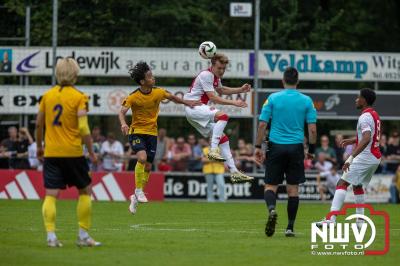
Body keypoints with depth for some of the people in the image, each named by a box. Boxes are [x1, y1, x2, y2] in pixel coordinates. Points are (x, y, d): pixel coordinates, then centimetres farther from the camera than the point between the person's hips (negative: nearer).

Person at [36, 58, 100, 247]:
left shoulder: (47, 95, 6)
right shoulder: (79, 98, -6)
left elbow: (39, 124, 11)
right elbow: (83, 128, -13)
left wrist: (39, 146, 24)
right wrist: (91, 152, -5)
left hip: (51, 153, 3)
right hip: (73, 152, -3)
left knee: (51, 195, 1)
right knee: (84, 191, 12)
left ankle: (51, 235, -10)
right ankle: (83, 235, 11)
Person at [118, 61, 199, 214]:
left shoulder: (158, 92, -4)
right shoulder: (134, 97, -16)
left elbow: (172, 97, 16)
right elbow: (122, 112, -24)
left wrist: (187, 103, 20)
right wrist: (123, 124, -43)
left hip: (152, 133, 4)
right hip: (137, 132, -4)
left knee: (148, 167, 6)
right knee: (142, 157, -29)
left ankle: (135, 198, 22)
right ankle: (138, 190, -14)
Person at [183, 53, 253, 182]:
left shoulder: (215, 76, 15)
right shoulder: (206, 75, -15)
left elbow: (221, 90, 35)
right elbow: (213, 97, -20)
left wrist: (241, 90, 23)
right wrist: (233, 103, -22)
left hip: (200, 110, 10)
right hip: (193, 107, -10)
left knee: (223, 138, 5)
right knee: (223, 116, -31)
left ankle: (234, 172, 5)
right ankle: (213, 150, -33)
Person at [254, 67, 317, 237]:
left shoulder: (272, 98, 0)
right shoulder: (306, 101, 2)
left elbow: (262, 124, -3)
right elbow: (312, 129, 0)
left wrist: (258, 147, 4)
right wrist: (311, 150, 11)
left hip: (276, 146, -1)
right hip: (296, 147, 1)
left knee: (270, 185, 6)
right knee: (293, 188, 8)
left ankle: (272, 209, -25)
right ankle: (290, 227, 6)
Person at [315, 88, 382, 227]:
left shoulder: (365, 117, -15)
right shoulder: (374, 115, 16)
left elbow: (366, 140, -28)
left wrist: (351, 158, -33)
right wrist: (353, 140, 28)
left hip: (365, 157, -10)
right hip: (375, 158, 10)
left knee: (342, 183, -12)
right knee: (357, 185, 24)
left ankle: (332, 218, -24)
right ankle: (360, 220, 23)